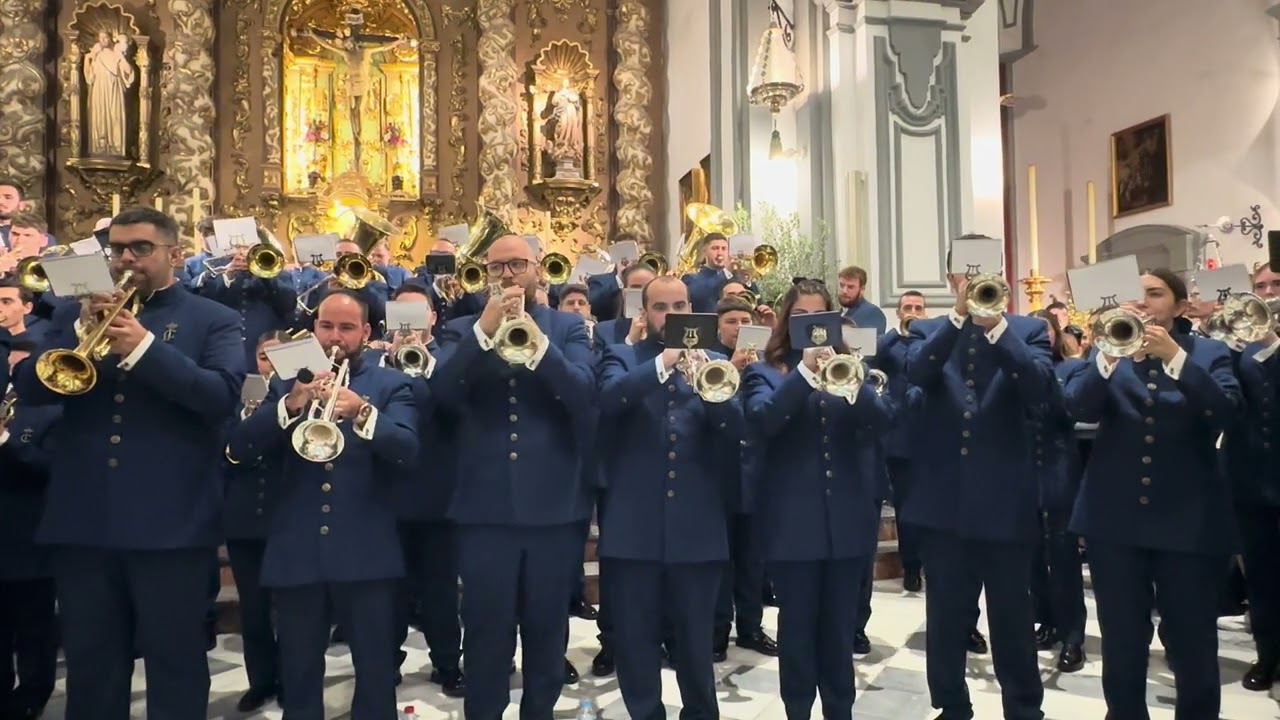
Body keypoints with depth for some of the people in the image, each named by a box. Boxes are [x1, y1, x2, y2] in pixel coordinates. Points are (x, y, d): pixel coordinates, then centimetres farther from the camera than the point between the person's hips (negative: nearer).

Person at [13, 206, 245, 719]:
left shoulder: (213, 321, 3)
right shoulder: (73, 313, 13)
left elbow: (224, 395, -13)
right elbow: (29, 389, 3)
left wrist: (145, 347, -22)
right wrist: (81, 331, -12)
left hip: (171, 521, -3)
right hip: (81, 519, 4)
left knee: (175, 664, 6)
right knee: (89, 665, 14)